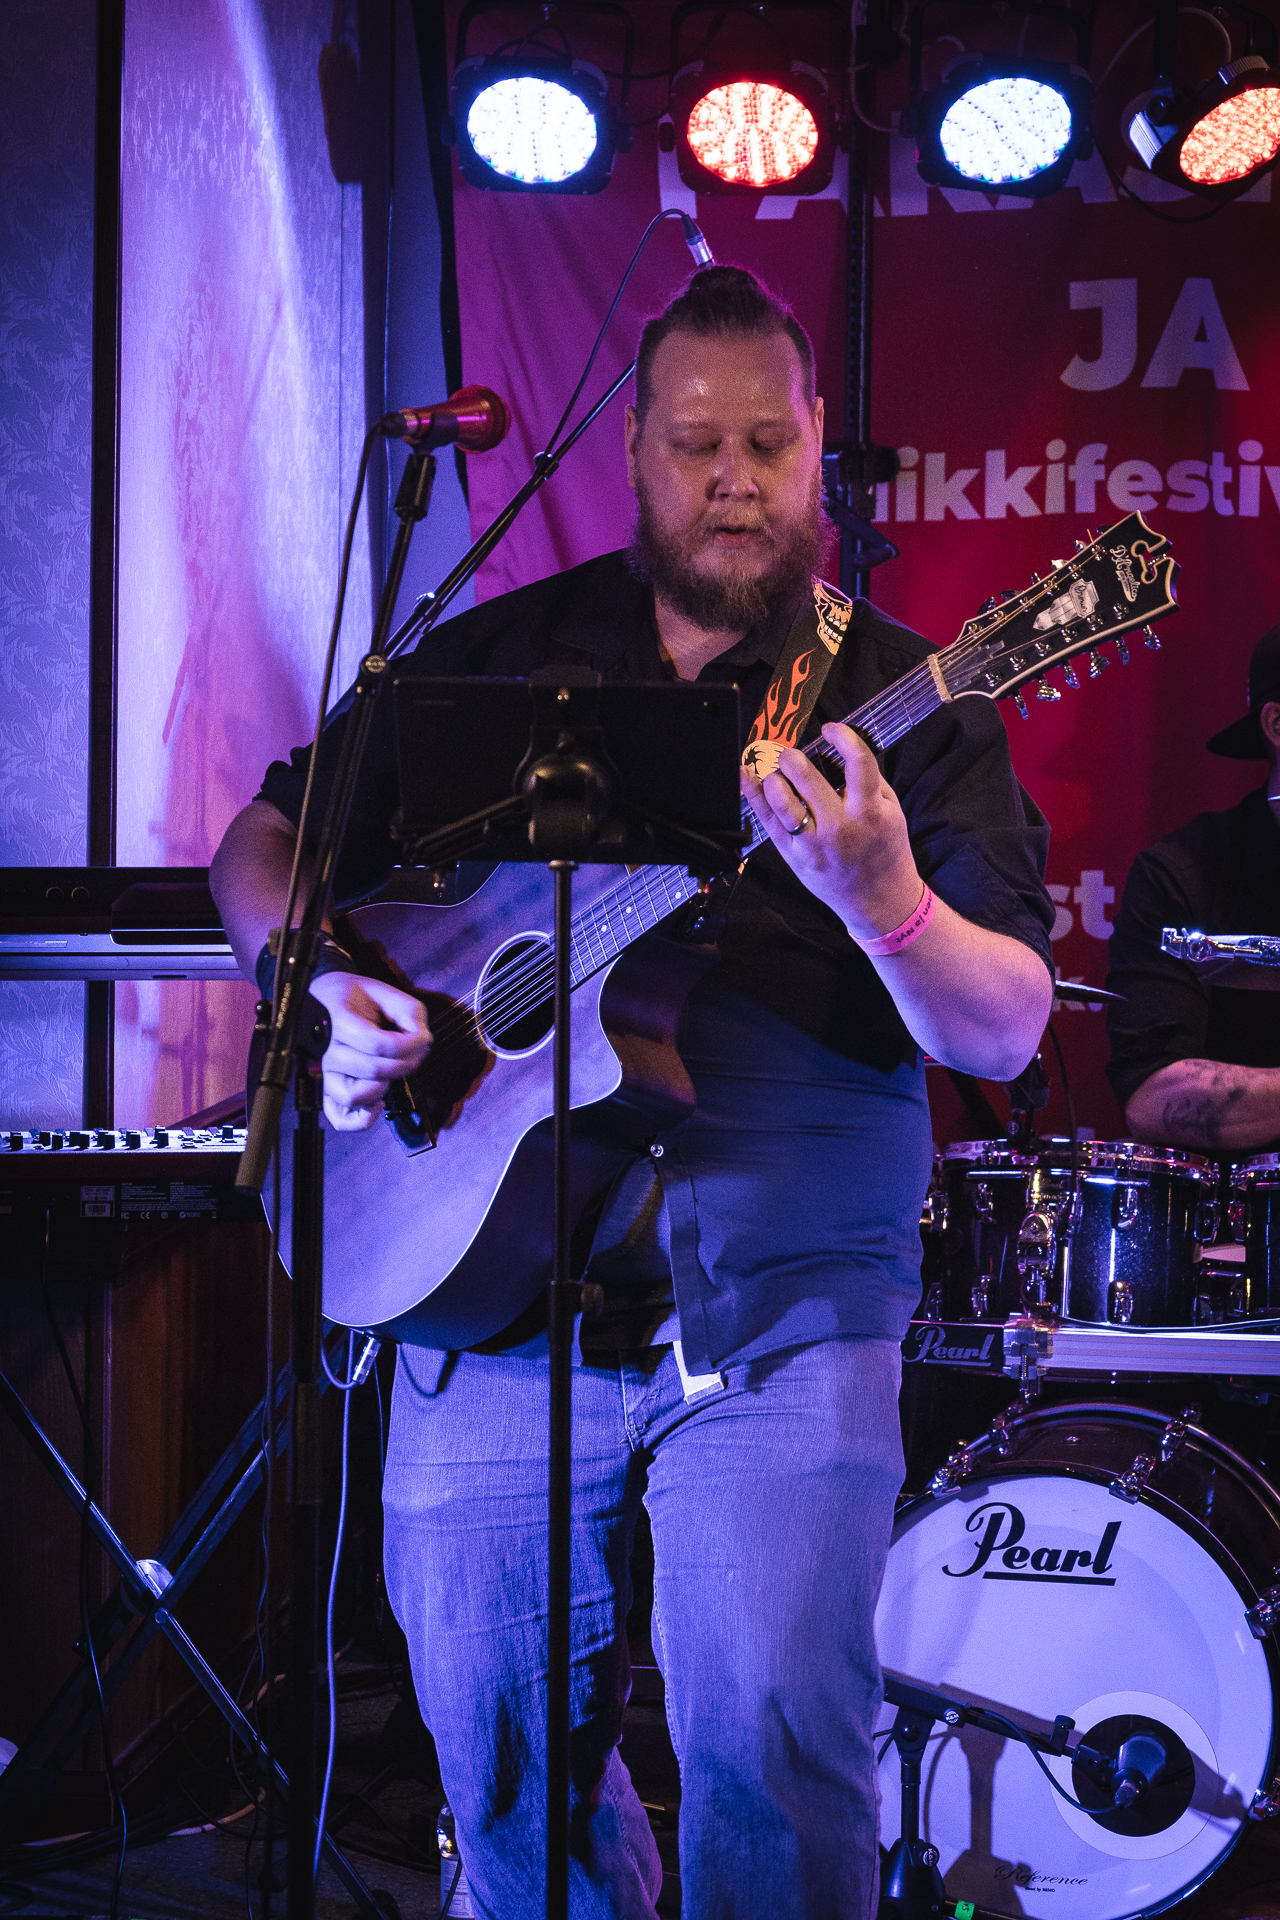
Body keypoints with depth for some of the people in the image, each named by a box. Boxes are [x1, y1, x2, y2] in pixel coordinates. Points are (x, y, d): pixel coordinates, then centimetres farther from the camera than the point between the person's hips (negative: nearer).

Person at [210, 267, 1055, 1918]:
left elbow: (1006, 1034, -8)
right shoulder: (499, 657, 9)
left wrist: (883, 899, -29)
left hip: (781, 1304, -2)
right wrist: (325, 987, -7)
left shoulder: (904, 702, 1)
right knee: (498, 1747, 8)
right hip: (488, 1286, 3)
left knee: (775, 1743, -15)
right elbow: (264, 846, 14)